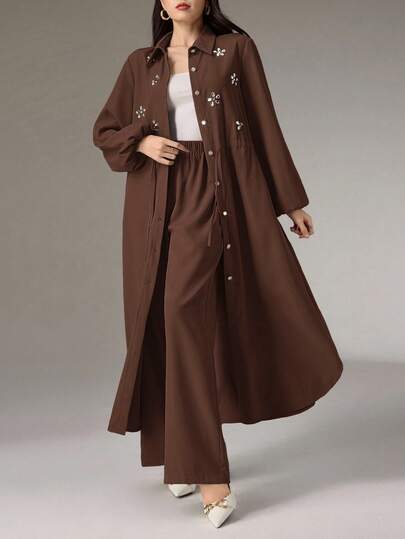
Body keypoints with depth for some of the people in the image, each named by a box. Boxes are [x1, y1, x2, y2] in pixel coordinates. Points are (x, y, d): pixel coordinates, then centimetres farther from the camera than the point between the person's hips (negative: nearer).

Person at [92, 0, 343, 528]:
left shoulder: (237, 47, 7)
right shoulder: (141, 64, 15)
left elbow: (265, 125, 7)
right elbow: (104, 130, 19)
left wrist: (292, 201, 7)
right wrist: (142, 141, -3)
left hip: (214, 193, -4)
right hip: (157, 202, 4)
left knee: (187, 310, -21)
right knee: (163, 322, 4)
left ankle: (210, 473, -17)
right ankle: (184, 455, 20)